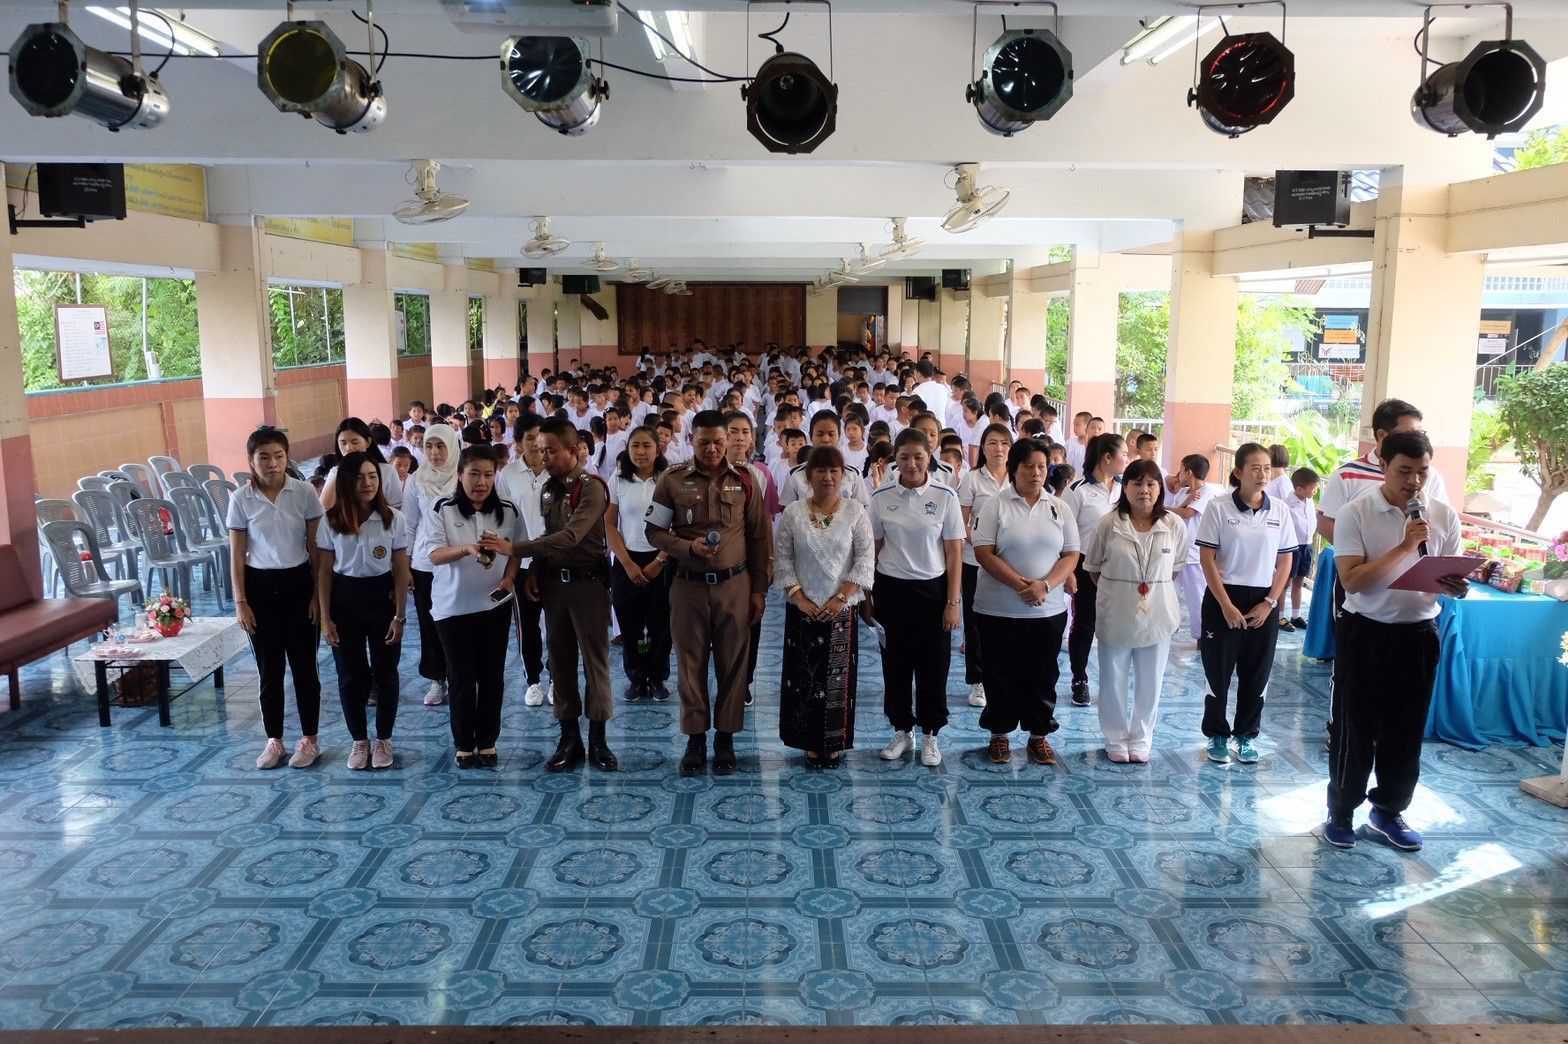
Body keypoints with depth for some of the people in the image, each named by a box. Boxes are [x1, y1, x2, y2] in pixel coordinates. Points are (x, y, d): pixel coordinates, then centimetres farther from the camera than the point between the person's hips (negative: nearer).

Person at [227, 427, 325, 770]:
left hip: (299, 584, -1)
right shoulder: (241, 499, -5)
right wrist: (240, 602, -3)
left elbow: (315, 547, -1)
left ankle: (309, 739, 19)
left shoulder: (304, 492, -6)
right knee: (269, 669, 9)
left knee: (303, 666, 6)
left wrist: (318, 593, -3)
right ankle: (274, 740, 23)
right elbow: (237, 556, 0)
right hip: (261, 587, 1)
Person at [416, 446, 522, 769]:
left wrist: (508, 579, -9)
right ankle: (464, 744, 18)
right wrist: (467, 550, -32)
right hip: (453, 606, -2)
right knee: (461, 677, 4)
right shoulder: (442, 510, -8)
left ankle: (487, 742, 21)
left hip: (495, 604, 2)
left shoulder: (508, 511, 0)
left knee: (492, 675, 8)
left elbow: (517, 552, 9)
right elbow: (433, 554, -15)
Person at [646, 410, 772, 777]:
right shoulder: (672, 480, 0)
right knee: (691, 662, 6)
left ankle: (726, 737, 17)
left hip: (734, 584, 1)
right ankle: (695, 737, 17)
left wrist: (759, 589, 3)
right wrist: (688, 547, -15)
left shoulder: (745, 481, 2)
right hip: (689, 585, 0)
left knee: (732, 663, 6)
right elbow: (655, 531, 3)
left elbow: (759, 538, 6)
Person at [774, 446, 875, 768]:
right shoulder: (792, 513, 2)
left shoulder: (855, 512, 0)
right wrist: (799, 598, -9)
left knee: (838, 678, 3)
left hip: (841, 610, -1)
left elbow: (865, 560, -4)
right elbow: (782, 561, 1)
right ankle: (810, 743, 14)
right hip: (803, 610, 1)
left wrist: (840, 598, -12)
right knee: (804, 676, 4)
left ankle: (835, 743, 14)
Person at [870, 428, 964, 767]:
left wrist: (953, 602, -6)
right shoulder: (881, 497, -2)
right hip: (891, 590, 2)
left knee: (933, 666, 6)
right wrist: (865, 594, 4)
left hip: (932, 590, -1)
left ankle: (930, 736, 20)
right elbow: (873, 549, 5)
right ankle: (902, 731, 25)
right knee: (895, 664, 10)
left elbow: (954, 553, -4)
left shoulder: (945, 496, -7)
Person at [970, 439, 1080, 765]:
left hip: (1049, 610, 3)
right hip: (999, 610, -3)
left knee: (1042, 676, 9)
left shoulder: (1059, 508, 5)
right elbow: (983, 552, -12)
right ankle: (999, 734, 21)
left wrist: (1045, 585, -15)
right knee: (1001, 676, 7)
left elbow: (1071, 555, 2)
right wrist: (1021, 585, -20)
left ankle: (1039, 735, 23)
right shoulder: (996, 505, -5)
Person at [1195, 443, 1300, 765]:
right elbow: (1207, 559, -7)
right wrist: (1226, 605, -12)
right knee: (1218, 671, 4)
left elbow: (1285, 561, 6)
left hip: (1264, 601, 3)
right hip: (1224, 598, -3)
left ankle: (1246, 735, 22)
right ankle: (1217, 736, 18)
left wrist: (1269, 603, -3)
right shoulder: (1218, 507, -7)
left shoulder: (1280, 510, 2)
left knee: (1256, 674, 9)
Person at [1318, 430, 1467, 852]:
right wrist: (1406, 546, -25)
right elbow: (1353, 581, -19)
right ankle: (1340, 813, 20)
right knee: (1354, 729, 5)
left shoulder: (1444, 516, 1)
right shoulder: (1355, 513, -11)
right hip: (1366, 632, -4)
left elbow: (1453, 577, 8)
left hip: (1419, 634, 4)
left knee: (1407, 730, 13)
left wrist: (1458, 588, -16)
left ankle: (1388, 812, 30)